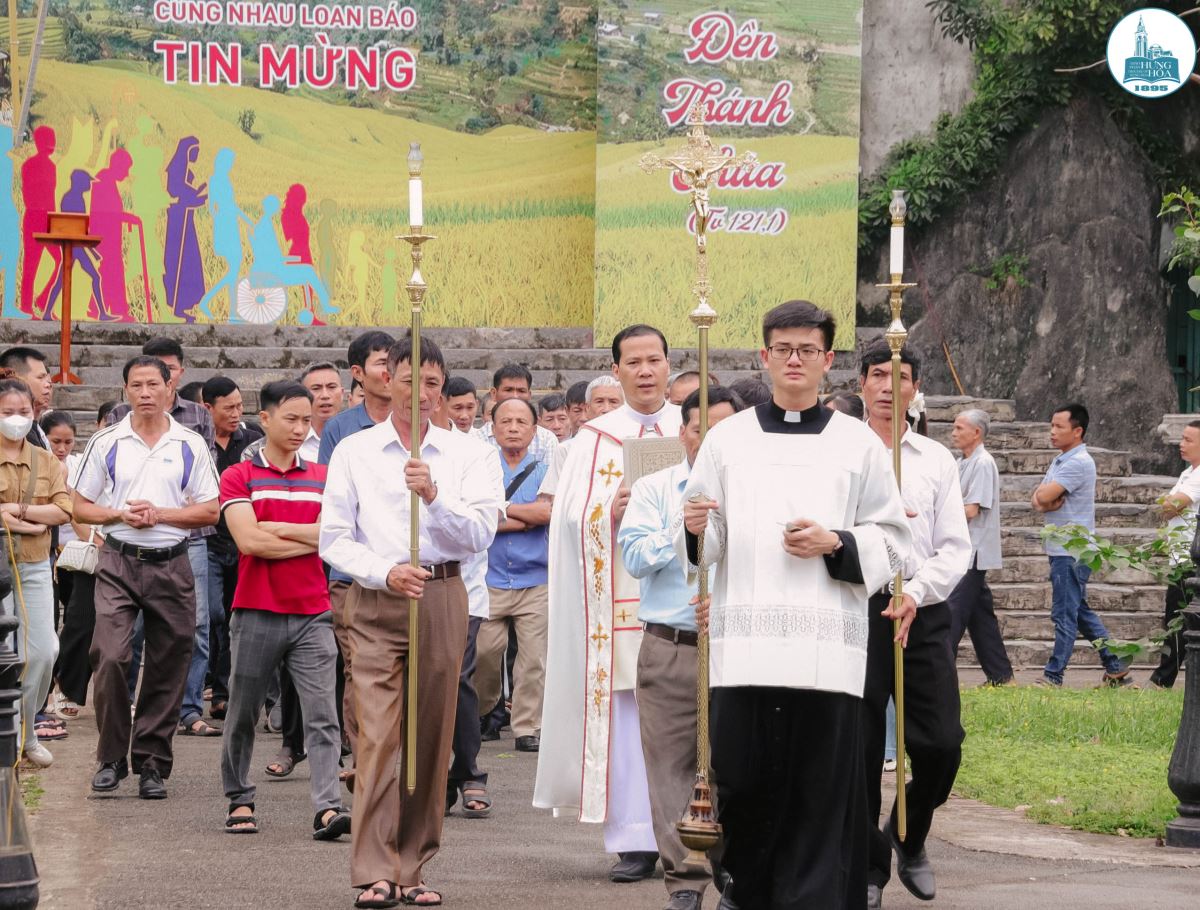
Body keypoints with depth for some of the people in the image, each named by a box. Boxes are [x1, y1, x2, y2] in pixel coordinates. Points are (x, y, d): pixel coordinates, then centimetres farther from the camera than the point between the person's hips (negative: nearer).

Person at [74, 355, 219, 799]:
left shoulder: (191, 445, 5)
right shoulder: (106, 443, 6)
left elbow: (210, 512, 3)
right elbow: (81, 508, 8)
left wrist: (158, 514, -10)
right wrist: (120, 514, -10)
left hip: (171, 566, 1)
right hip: (118, 563, -1)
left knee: (167, 670, 3)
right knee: (110, 658, -14)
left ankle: (151, 762, 13)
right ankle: (111, 758, -1)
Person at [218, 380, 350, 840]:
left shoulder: (323, 479, 11)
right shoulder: (239, 477, 1)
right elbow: (249, 540, -12)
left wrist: (274, 528, -10)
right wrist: (309, 540, -8)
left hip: (312, 615, 2)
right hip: (256, 613, -2)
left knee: (322, 715, -9)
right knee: (242, 715, 9)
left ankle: (328, 808, -17)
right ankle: (240, 800, 24)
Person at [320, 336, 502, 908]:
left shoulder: (464, 455, 9)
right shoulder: (354, 452, 8)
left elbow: (482, 533, -1)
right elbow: (333, 538, 5)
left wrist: (435, 496, -16)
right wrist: (386, 572, -10)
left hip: (441, 600, 2)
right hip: (374, 602, -2)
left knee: (431, 738, 4)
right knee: (377, 736, -11)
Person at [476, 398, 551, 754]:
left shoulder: (544, 470, 9)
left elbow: (548, 511, -10)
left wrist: (500, 509, -5)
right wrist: (527, 519, -8)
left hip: (535, 581, 1)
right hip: (488, 581, -1)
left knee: (534, 660, -4)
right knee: (483, 657, -3)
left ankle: (528, 727, 2)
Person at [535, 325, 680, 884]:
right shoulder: (595, 439, 11)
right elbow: (572, 517, 2)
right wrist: (612, 512, -16)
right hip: (619, 600, 0)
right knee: (625, 717, -4)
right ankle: (635, 841, -1)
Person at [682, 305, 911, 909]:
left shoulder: (858, 445, 9)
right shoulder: (727, 439, 12)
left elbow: (893, 543, 9)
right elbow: (704, 545, 11)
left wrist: (835, 545, -8)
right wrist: (696, 529, -12)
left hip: (827, 650, -1)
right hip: (743, 648, 1)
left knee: (819, 796, -4)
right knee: (743, 783, 1)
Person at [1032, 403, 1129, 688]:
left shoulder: (1079, 463, -16)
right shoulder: (1060, 461, 16)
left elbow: (1044, 495, -22)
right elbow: (1038, 498, 10)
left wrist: (1044, 497, 1)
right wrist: (1044, 502, -12)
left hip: (1072, 552, -10)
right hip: (1061, 549, 10)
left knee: (1065, 614, -5)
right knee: (1080, 612, 15)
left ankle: (1053, 676, -3)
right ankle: (1115, 668, 21)